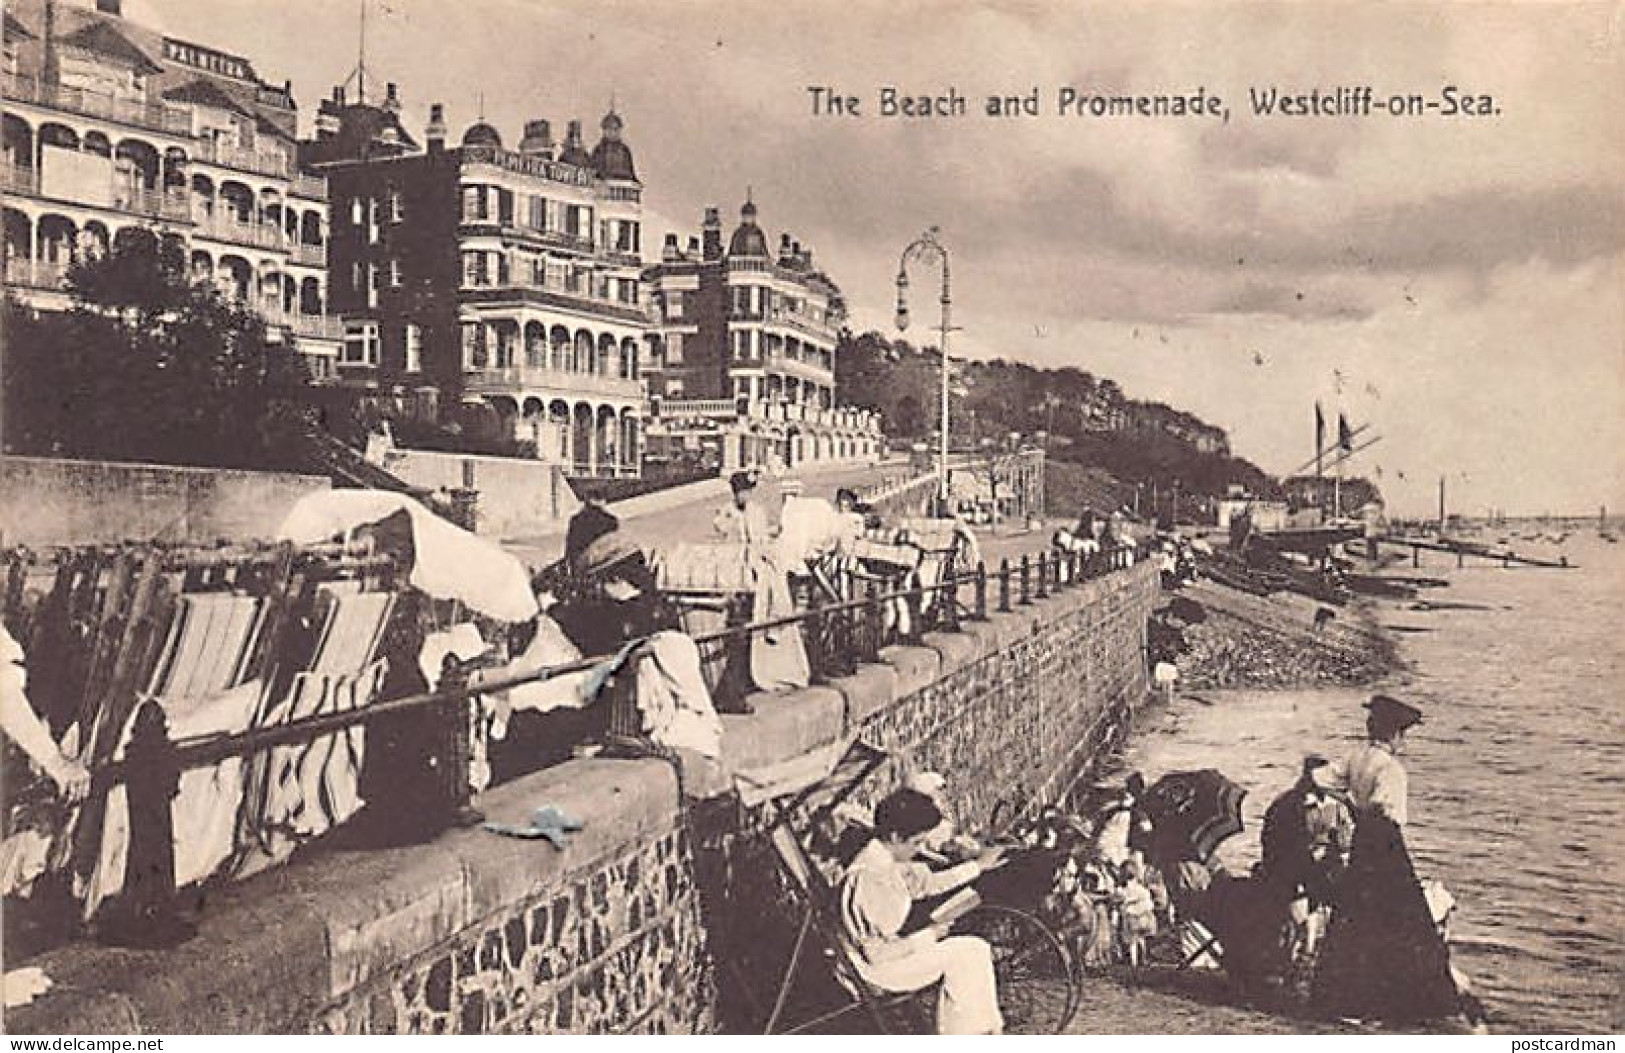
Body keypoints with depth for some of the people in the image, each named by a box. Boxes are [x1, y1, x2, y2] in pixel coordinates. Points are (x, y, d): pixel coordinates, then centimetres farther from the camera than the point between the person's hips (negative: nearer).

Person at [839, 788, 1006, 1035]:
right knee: (966, 955, -10)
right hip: (876, 968, -9)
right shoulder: (868, 879, -31)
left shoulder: (890, 860, -1)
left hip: (895, 944, 9)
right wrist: (929, 935, -17)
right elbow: (878, 953, -28)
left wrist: (978, 866, 17)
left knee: (976, 950, 1)